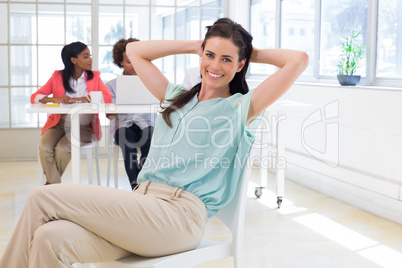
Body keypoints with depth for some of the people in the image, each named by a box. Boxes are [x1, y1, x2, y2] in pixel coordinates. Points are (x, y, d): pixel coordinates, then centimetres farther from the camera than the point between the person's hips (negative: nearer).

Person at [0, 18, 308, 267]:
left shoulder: (241, 108, 7)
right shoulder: (176, 97, 23)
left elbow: (299, 60, -2)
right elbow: (135, 50, 30)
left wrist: (255, 53, 15)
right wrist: (193, 46, 26)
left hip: (180, 214, -5)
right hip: (142, 200, 6)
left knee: (44, 198, -17)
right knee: (50, 238, -25)